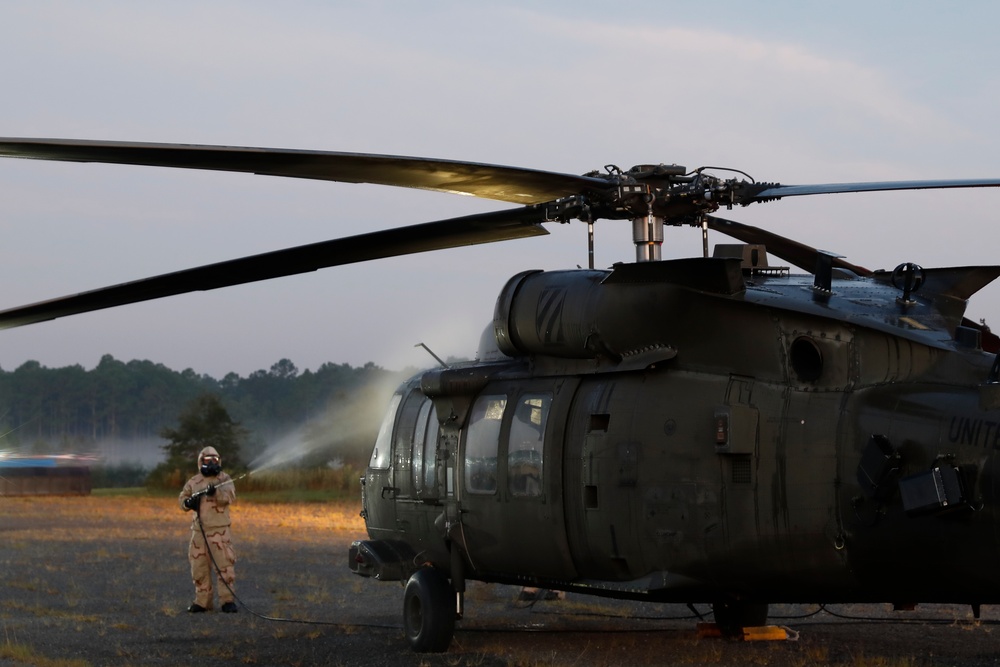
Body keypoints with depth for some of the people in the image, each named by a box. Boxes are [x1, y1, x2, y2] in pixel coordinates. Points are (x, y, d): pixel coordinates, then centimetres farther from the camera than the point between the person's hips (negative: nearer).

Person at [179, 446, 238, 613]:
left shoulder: (224, 479, 1)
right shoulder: (194, 482, 12)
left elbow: (229, 497, -16)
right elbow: (182, 499, 16)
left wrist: (215, 492, -35)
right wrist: (188, 502, -7)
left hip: (218, 529, -4)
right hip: (198, 530, 4)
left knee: (224, 564, -10)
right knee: (199, 567, 7)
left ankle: (227, 600, -7)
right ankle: (202, 601, 15)